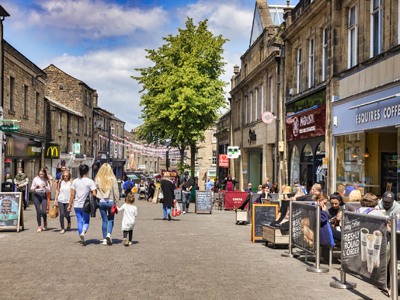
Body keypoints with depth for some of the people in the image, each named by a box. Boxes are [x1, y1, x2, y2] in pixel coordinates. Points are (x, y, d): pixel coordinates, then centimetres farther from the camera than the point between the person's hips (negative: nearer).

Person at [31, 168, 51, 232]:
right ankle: (39, 226, 6)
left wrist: (45, 187, -15)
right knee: (38, 211, -6)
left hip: (44, 195, 0)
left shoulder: (46, 180, 5)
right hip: (37, 195, 0)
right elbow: (31, 188, 6)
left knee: (43, 212, -9)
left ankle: (45, 222, 22)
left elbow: (48, 190, 6)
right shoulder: (35, 179, 4)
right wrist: (35, 187, -15)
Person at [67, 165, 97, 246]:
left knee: (79, 221, 10)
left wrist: (69, 205, 11)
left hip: (77, 206, 3)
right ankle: (83, 232, -19)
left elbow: (72, 194, 3)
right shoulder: (90, 181, -7)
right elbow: (94, 194, -10)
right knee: (86, 221, 10)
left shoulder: (75, 181, 3)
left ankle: (82, 240, 9)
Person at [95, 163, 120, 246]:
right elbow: (116, 191, -4)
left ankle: (104, 239, 11)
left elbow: (95, 191, 1)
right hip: (110, 202, -1)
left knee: (104, 220, 9)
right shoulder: (113, 179, -5)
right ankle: (109, 234, -8)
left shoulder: (97, 179, -1)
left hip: (101, 202, 1)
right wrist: (116, 202, 3)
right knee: (111, 219, 13)